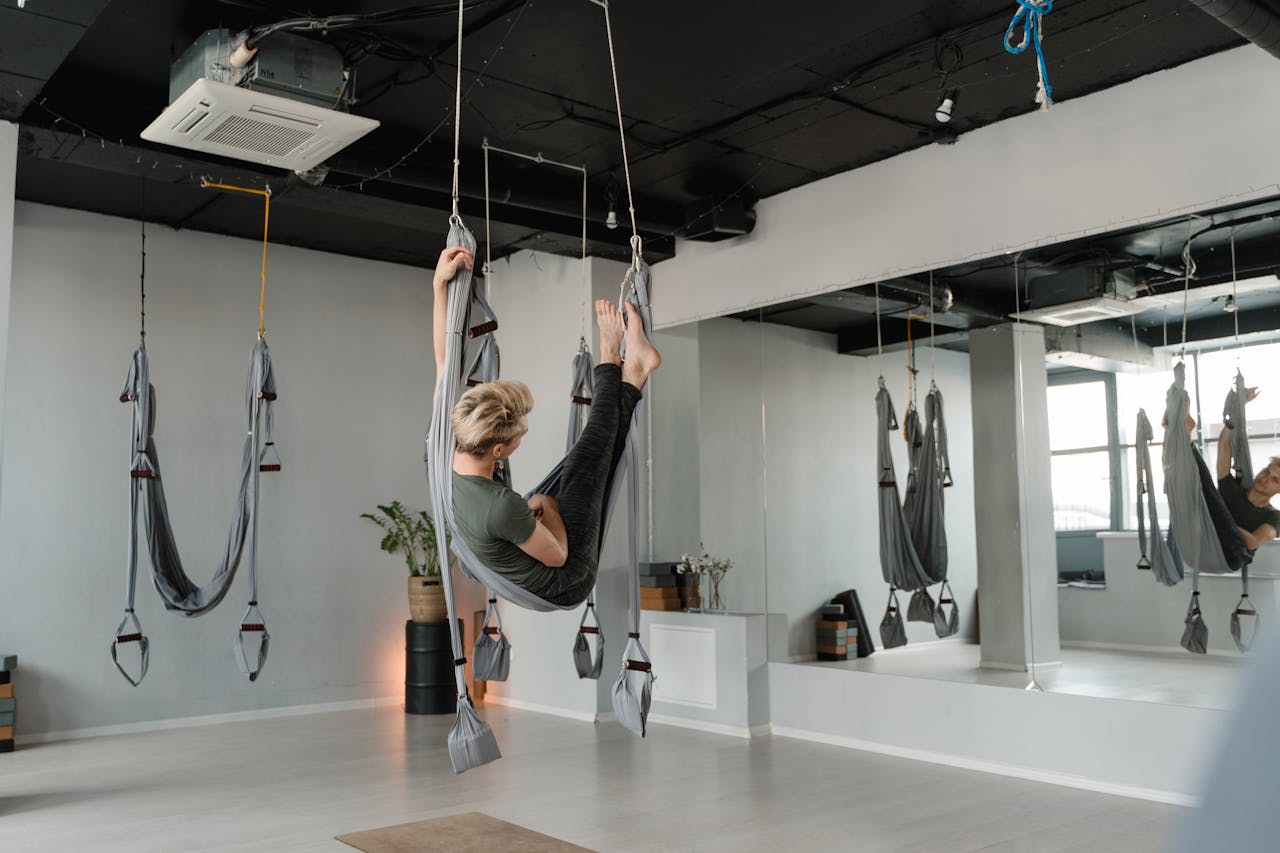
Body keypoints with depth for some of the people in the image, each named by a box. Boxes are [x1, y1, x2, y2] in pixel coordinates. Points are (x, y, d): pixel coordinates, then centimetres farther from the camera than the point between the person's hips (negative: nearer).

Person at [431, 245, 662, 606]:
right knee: (592, 453, -1)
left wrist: (440, 284, -10)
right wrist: (547, 505, -7)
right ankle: (611, 362, 17)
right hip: (566, 583, -7)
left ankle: (635, 366, 23)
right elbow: (558, 556, -25)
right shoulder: (500, 507, -42)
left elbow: (445, 361, -9)